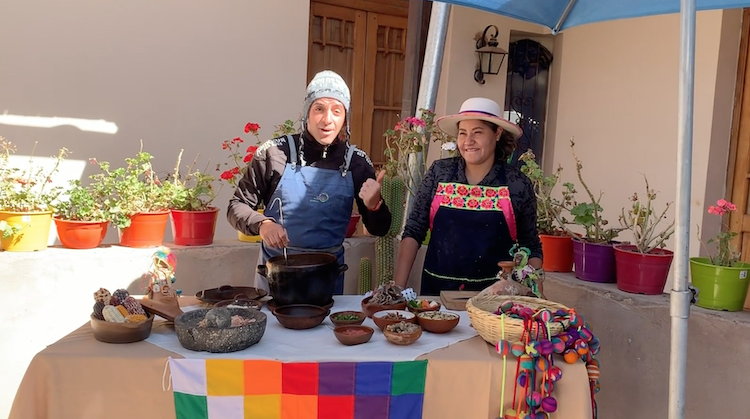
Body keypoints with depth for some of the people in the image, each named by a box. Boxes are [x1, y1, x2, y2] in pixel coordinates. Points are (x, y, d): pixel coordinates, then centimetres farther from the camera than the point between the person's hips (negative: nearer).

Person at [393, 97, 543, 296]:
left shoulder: (518, 184, -5)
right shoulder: (439, 172, -4)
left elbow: (532, 248, 5)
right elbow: (413, 233, -1)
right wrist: (399, 286, -8)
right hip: (436, 288, 1)